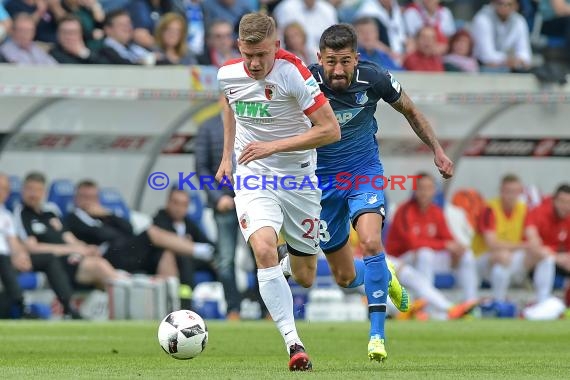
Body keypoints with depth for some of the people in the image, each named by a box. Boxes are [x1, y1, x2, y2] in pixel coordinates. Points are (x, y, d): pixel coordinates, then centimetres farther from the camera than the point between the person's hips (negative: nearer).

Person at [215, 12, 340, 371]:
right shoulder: (228, 74, -6)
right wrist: (227, 156, 18)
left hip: (299, 179, -1)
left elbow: (331, 130, -21)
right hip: (252, 177, 1)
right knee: (264, 250, -27)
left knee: (305, 278, 6)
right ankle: (293, 343, -25)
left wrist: (274, 146, -25)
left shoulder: (294, 74, -20)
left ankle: (297, 259, 47)